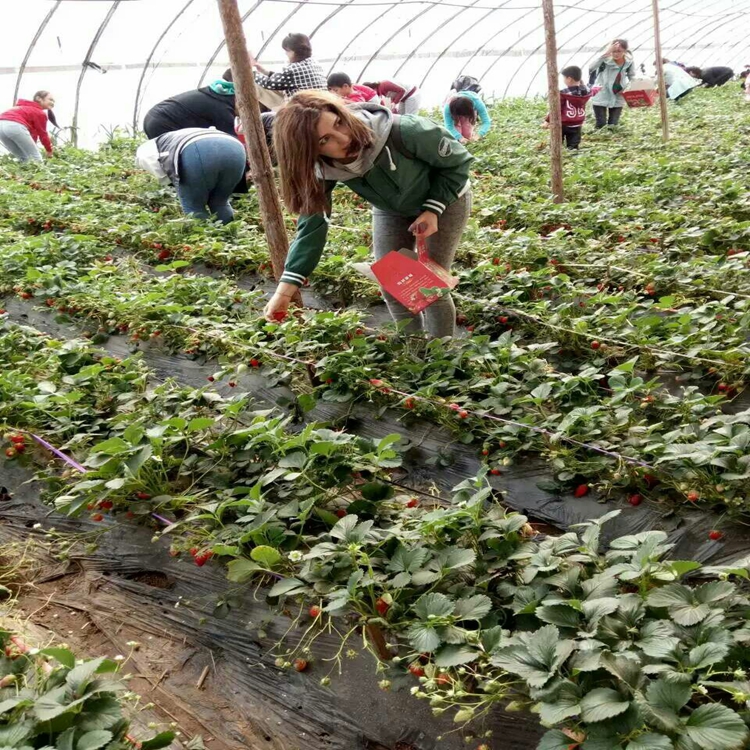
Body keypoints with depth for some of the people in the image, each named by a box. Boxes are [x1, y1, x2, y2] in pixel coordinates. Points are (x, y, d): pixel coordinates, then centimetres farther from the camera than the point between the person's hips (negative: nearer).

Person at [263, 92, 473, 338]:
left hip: (445, 199, -4)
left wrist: (432, 210, -29)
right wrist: (285, 289, -30)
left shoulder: (403, 131, -40)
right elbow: (313, 222, -24)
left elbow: (457, 160, -22)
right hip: (392, 209, 4)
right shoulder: (323, 169, -28)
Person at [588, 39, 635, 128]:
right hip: (601, 97, -3)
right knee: (601, 125, -4)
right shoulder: (606, 60, -19)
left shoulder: (629, 62, -7)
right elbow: (591, 67, -40)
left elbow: (632, 77, 10)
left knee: (613, 125, 7)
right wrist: (606, 53, -47)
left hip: (618, 98, 3)